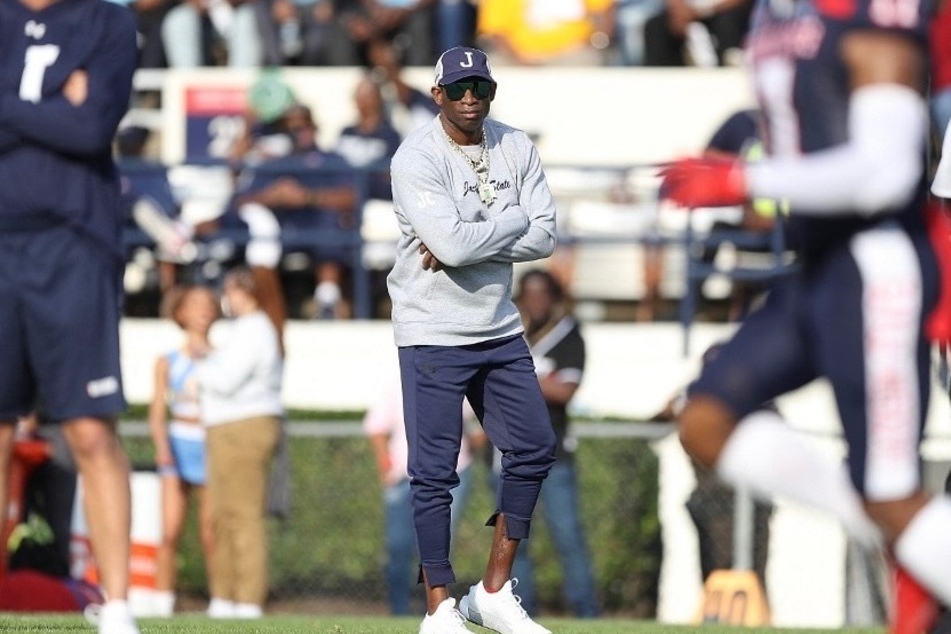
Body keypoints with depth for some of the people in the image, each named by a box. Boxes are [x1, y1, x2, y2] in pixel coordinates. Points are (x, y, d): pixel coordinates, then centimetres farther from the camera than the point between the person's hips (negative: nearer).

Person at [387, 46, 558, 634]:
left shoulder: (517, 148, 3)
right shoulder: (416, 159, -15)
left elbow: (546, 236, -5)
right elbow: (453, 243, -27)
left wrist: (468, 243, -17)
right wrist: (514, 222, -12)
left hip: (500, 327, 6)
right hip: (434, 335, -6)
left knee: (535, 449, 7)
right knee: (435, 471, -5)